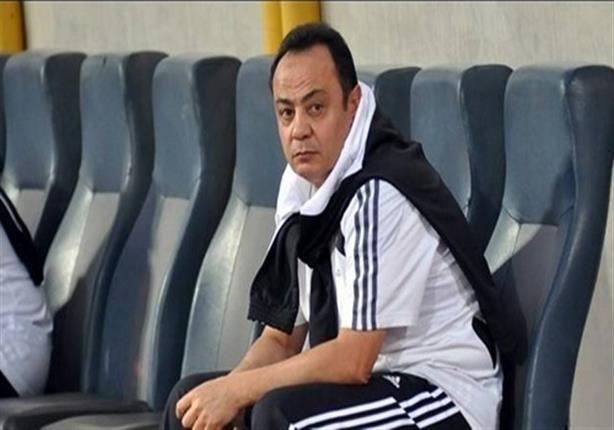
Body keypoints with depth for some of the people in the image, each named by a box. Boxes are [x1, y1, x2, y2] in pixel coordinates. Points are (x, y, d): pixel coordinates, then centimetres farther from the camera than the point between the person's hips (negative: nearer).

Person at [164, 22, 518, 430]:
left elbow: (354, 360, -24)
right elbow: (281, 339, 10)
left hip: (447, 397, -9)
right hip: (364, 387, 9)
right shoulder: (301, 186, 6)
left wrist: (235, 390, -16)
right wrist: (223, 397, -9)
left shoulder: (379, 196, -21)